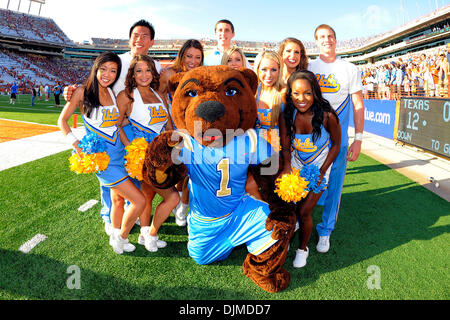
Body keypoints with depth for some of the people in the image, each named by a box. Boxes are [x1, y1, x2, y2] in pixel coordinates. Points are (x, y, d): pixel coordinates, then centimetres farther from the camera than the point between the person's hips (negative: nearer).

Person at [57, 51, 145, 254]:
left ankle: (116, 238, 36)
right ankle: (121, 238, 15)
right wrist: (76, 145, -11)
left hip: (119, 152, 6)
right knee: (139, 201, -8)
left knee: (119, 199, 16)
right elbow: (62, 120, 0)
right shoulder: (83, 92, -7)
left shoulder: (113, 92, 8)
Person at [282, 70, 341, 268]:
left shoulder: (327, 116, -23)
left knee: (304, 212, -4)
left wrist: (321, 172, -12)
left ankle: (303, 248, 24)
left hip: (320, 166, -3)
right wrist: (287, 168, -13)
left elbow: (336, 145, -9)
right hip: (297, 164, 3)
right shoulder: (289, 115, -15)